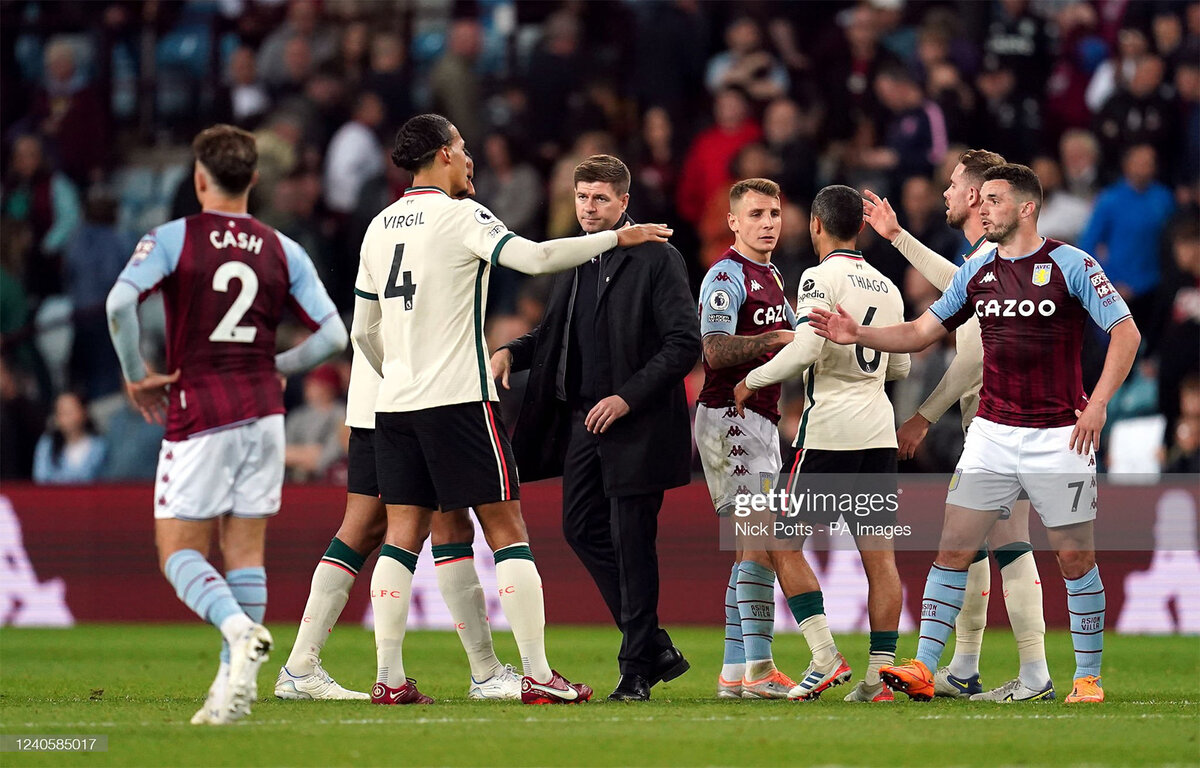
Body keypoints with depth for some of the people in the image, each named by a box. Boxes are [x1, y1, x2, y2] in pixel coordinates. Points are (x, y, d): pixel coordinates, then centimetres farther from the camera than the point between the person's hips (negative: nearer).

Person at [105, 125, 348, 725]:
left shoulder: (172, 239, -5)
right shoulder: (282, 251, 6)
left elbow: (120, 303, -20)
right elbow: (332, 335, 2)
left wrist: (136, 375, -7)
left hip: (197, 416, -4)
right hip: (262, 412, 4)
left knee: (179, 553, 1)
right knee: (245, 551, 7)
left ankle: (240, 629, -27)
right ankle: (233, 686, 0)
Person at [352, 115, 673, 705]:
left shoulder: (380, 226, 12)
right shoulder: (460, 216, -7)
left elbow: (363, 331, 17)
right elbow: (536, 258, -19)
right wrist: (617, 238, -9)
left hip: (395, 404, 6)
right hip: (459, 398, -6)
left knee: (402, 535, 6)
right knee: (507, 530, -2)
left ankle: (388, 677, 1)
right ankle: (538, 675, -6)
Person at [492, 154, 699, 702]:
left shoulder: (657, 260, -9)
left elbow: (684, 344, -15)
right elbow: (554, 332, 23)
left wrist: (628, 396, -20)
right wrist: (510, 353, 3)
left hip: (635, 425, -8)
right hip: (583, 419, 8)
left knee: (632, 544, -3)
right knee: (582, 529, 9)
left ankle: (637, 669, 6)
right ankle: (655, 647, 20)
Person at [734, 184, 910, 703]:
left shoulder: (820, 278, -7)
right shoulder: (886, 287, 14)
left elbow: (806, 349, -19)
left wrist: (753, 380, -5)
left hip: (828, 427, -6)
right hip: (878, 431, 6)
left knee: (785, 544, 3)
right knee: (879, 553, 4)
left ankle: (825, 656, -9)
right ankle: (880, 673, 0)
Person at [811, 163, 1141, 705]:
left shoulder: (1070, 265, -6)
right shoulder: (976, 273, 9)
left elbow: (1125, 332, -6)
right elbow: (920, 334, 13)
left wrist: (1098, 403, -14)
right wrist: (857, 334, -2)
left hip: (1059, 436, -4)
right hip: (992, 433, 4)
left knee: (1075, 558, -1)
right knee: (953, 548, -3)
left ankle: (1088, 676, 11)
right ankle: (923, 669, -3)